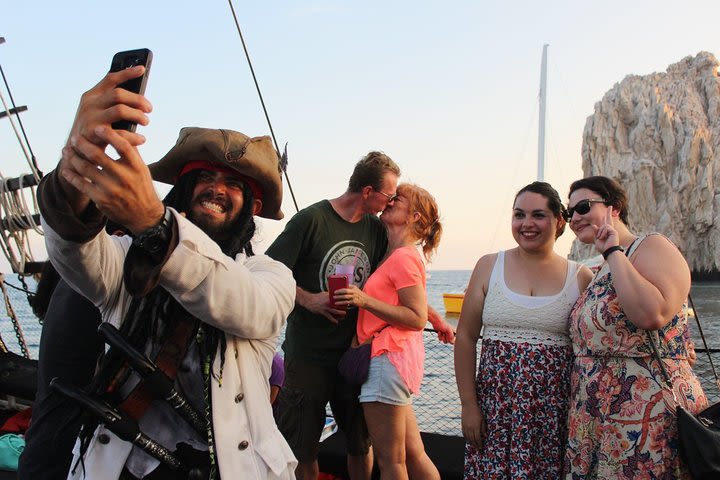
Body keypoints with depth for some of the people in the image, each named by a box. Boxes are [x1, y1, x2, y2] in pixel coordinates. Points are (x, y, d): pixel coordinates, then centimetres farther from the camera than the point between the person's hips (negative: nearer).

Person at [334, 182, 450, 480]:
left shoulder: (403, 257, -12)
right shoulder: (395, 255, 16)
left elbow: (417, 319, -18)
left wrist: (365, 301, -23)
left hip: (389, 358, -10)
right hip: (395, 356, 10)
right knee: (413, 455, 15)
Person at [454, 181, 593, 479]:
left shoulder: (580, 278, 2)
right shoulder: (489, 267, 3)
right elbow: (465, 337, 2)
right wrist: (468, 405, -2)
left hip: (557, 409, 0)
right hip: (496, 405, 0)